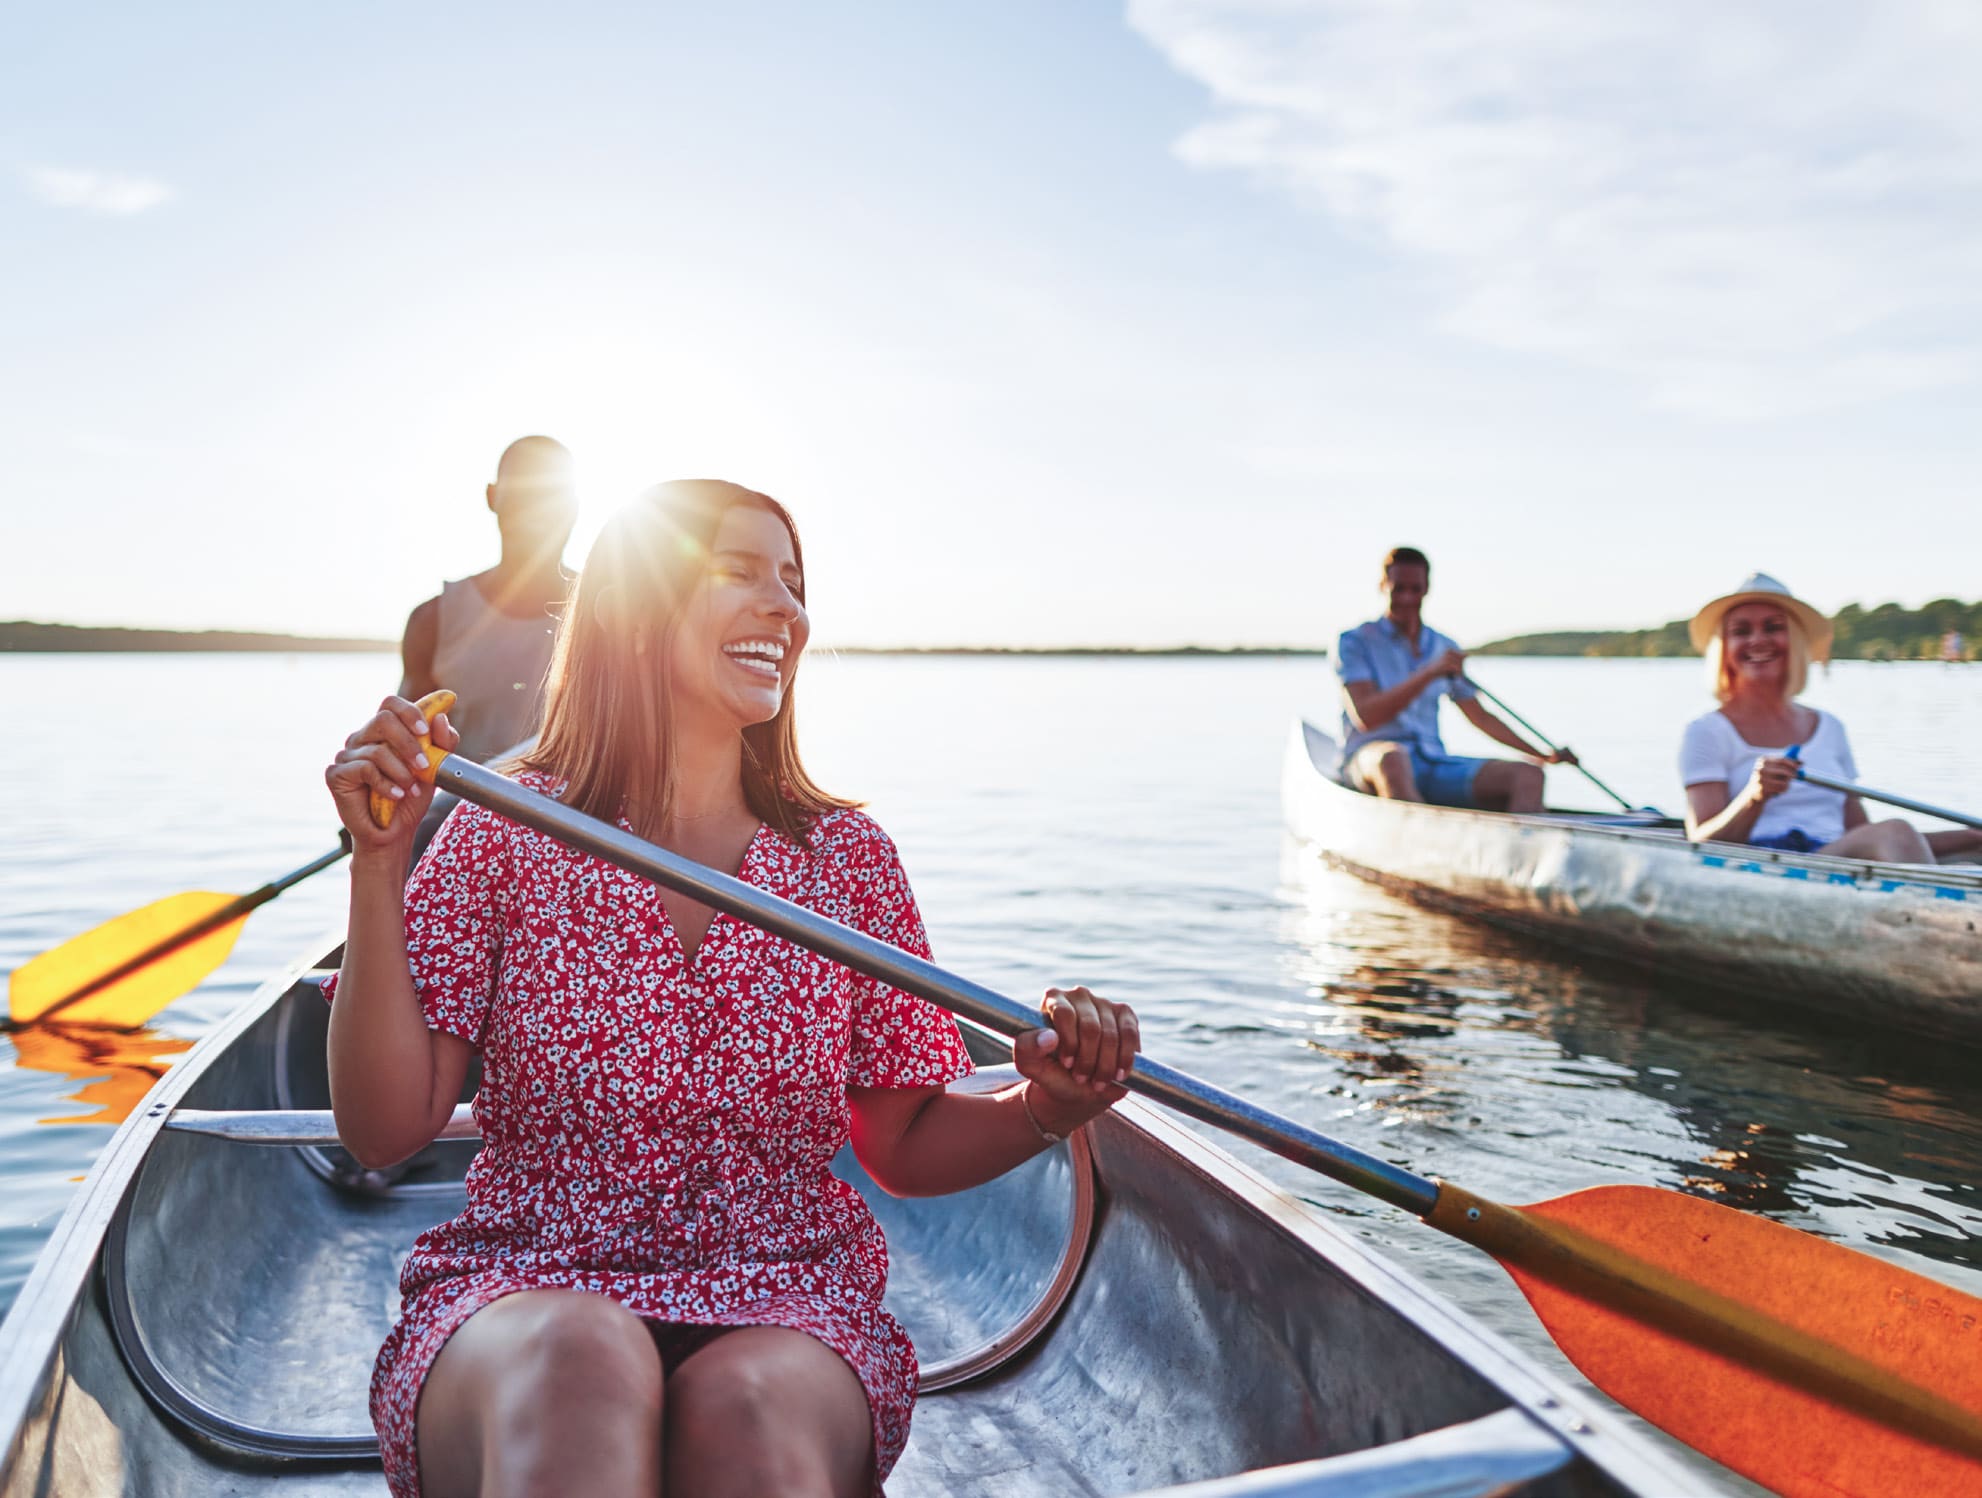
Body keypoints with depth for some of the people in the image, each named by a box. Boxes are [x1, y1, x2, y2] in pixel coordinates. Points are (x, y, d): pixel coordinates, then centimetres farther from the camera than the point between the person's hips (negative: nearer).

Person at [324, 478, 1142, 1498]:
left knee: (748, 1411, -32)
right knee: (578, 1365, -35)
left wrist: (1043, 1109, -11)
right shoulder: (507, 832, 1)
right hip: (519, 1297, -1)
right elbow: (384, 1130, -4)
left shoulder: (849, 857, 5)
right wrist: (379, 861, -13)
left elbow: (903, 1148, 9)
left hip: (787, 1307, 2)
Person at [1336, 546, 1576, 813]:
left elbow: (1480, 718, 24)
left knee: (1527, 775, -15)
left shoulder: (1444, 649, 18)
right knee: (1392, 756, -41)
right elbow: (1365, 717, -15)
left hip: (1434, 764, 6)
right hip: (1369, 761, -5)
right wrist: (1430, 673, -22)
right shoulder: (1355, 642, 1)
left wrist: (1544, 755, 16)